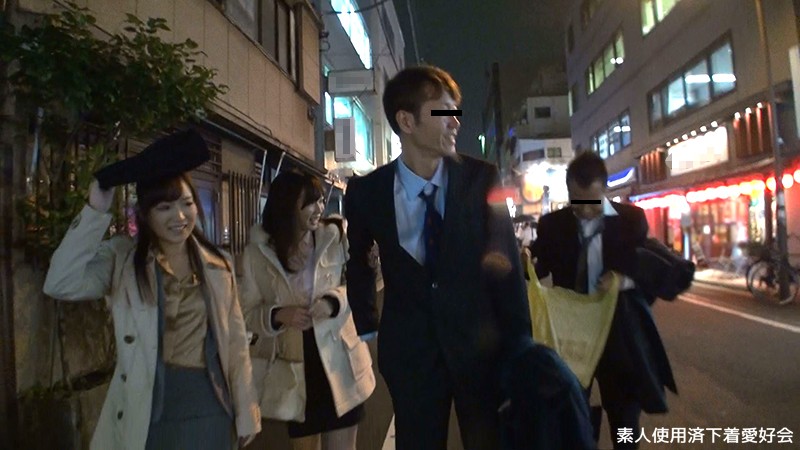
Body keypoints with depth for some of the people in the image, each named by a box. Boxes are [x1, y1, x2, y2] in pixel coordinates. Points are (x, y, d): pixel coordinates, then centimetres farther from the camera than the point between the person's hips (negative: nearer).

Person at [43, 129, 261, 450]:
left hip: (208, 407, 2)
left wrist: (246, 412, 3)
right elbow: (60, 285, -21)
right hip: (147, 410, -1)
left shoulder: (217, 265, 1)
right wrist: (95, 212, -18)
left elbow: (235, 340, 3)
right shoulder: (121, 259, -4)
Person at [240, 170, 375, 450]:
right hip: (292, 366, 1)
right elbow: (248, 312, -1)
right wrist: (278, 315, -21)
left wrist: (333, 301, -21)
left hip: (337, 362, -1)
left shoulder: (334, 236, -9)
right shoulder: (258, 251, -6)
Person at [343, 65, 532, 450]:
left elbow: (506, 263, -6)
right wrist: (366, 326, 8)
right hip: (408, 347, 1)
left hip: (480, 341, 0)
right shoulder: (367, 191, -7)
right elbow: (357, 259, 11)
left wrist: (519, 343, -7)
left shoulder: (483, 179, -10)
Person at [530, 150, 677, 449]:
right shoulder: (551, 225, -1)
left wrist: (627, 280, -20)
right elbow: (539, 270, 1)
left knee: (624, 423, 14)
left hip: (620, 336, 0)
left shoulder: (631, 219, -3)